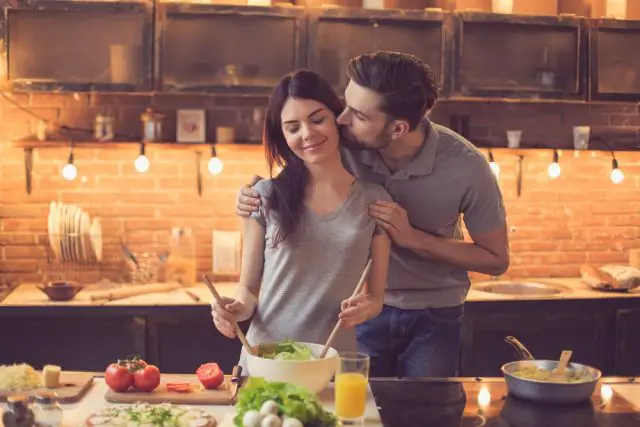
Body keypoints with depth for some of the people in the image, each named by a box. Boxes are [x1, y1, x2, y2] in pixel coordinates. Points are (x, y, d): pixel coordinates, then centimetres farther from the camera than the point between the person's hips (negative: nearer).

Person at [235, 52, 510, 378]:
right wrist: (253, 197, -23)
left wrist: (413, 237, -25)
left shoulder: (465, 167, -23)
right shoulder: (343, 145, -20)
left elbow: (496, 260, -12)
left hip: (433, 315, -1)